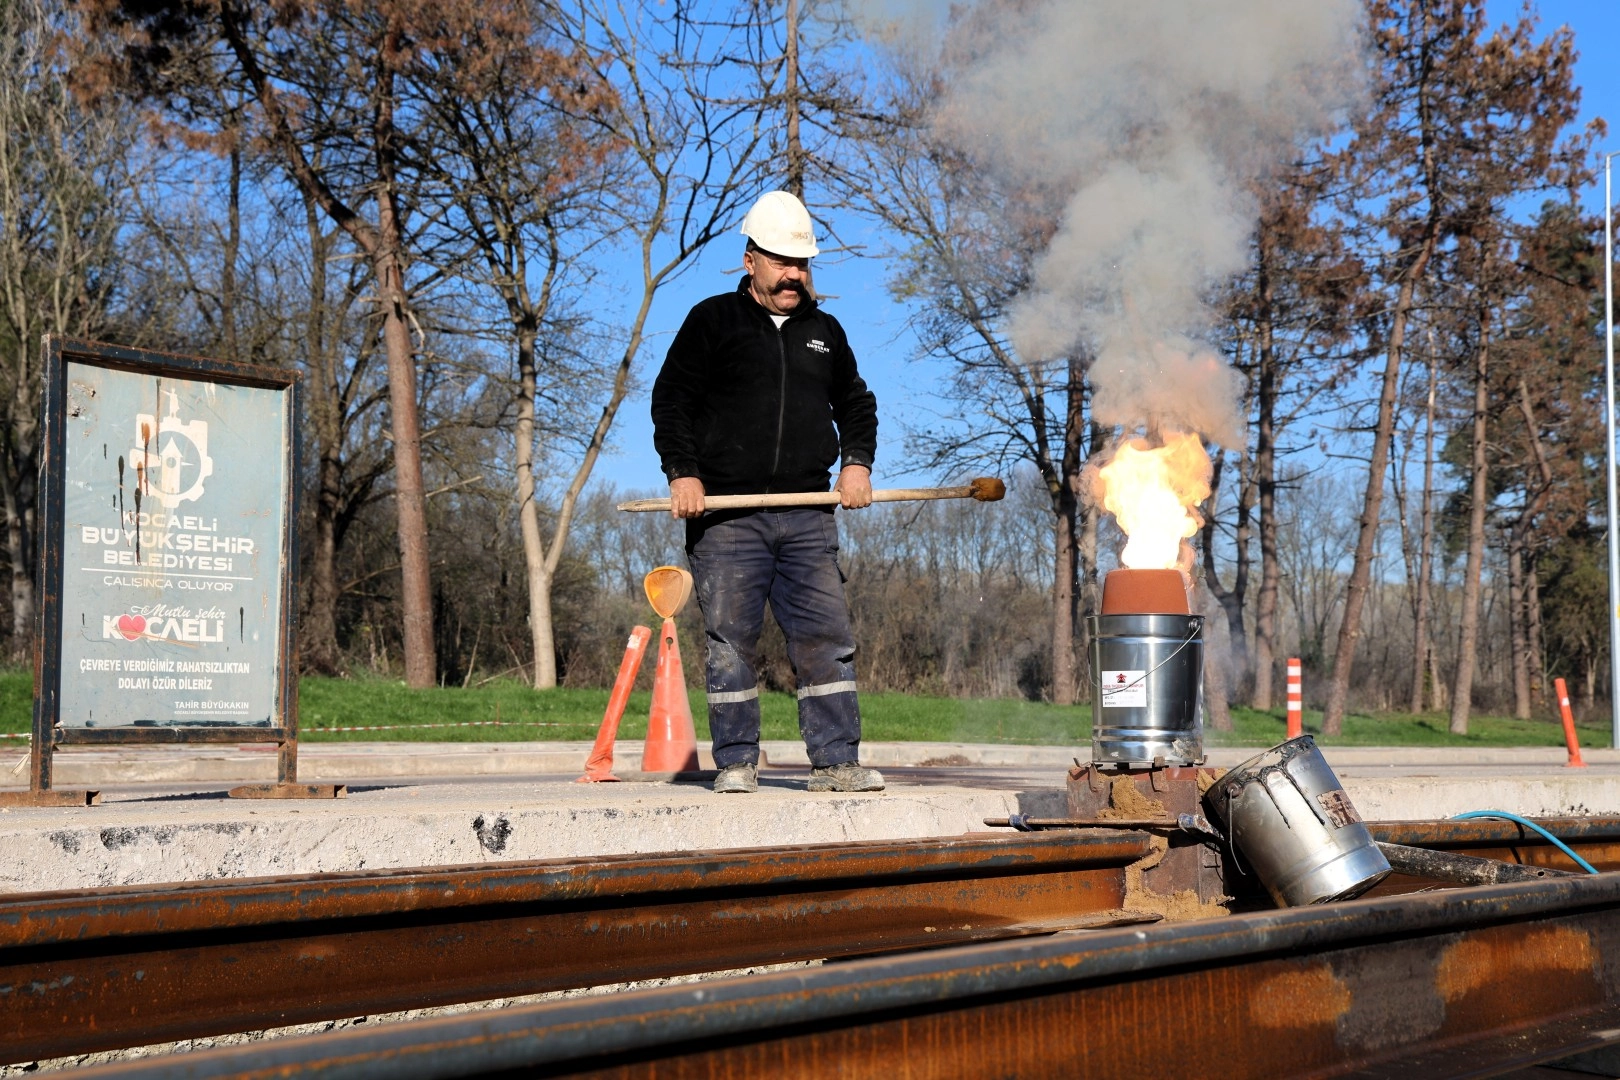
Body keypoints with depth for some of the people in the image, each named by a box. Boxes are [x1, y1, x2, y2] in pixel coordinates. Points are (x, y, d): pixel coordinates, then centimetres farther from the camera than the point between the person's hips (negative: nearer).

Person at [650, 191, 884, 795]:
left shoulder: (825, 332, 19)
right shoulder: (712, 321, 7)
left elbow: (856, 404, 28)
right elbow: (671, 399, 4)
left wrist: (856, 461, 9)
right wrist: (682, 472, -9)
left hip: (808, 516, 3)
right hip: (726, 514, -3)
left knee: (826, 638, -2)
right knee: (731, 642, -2)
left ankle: (836, 761, 2)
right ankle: (736, 763, 6)